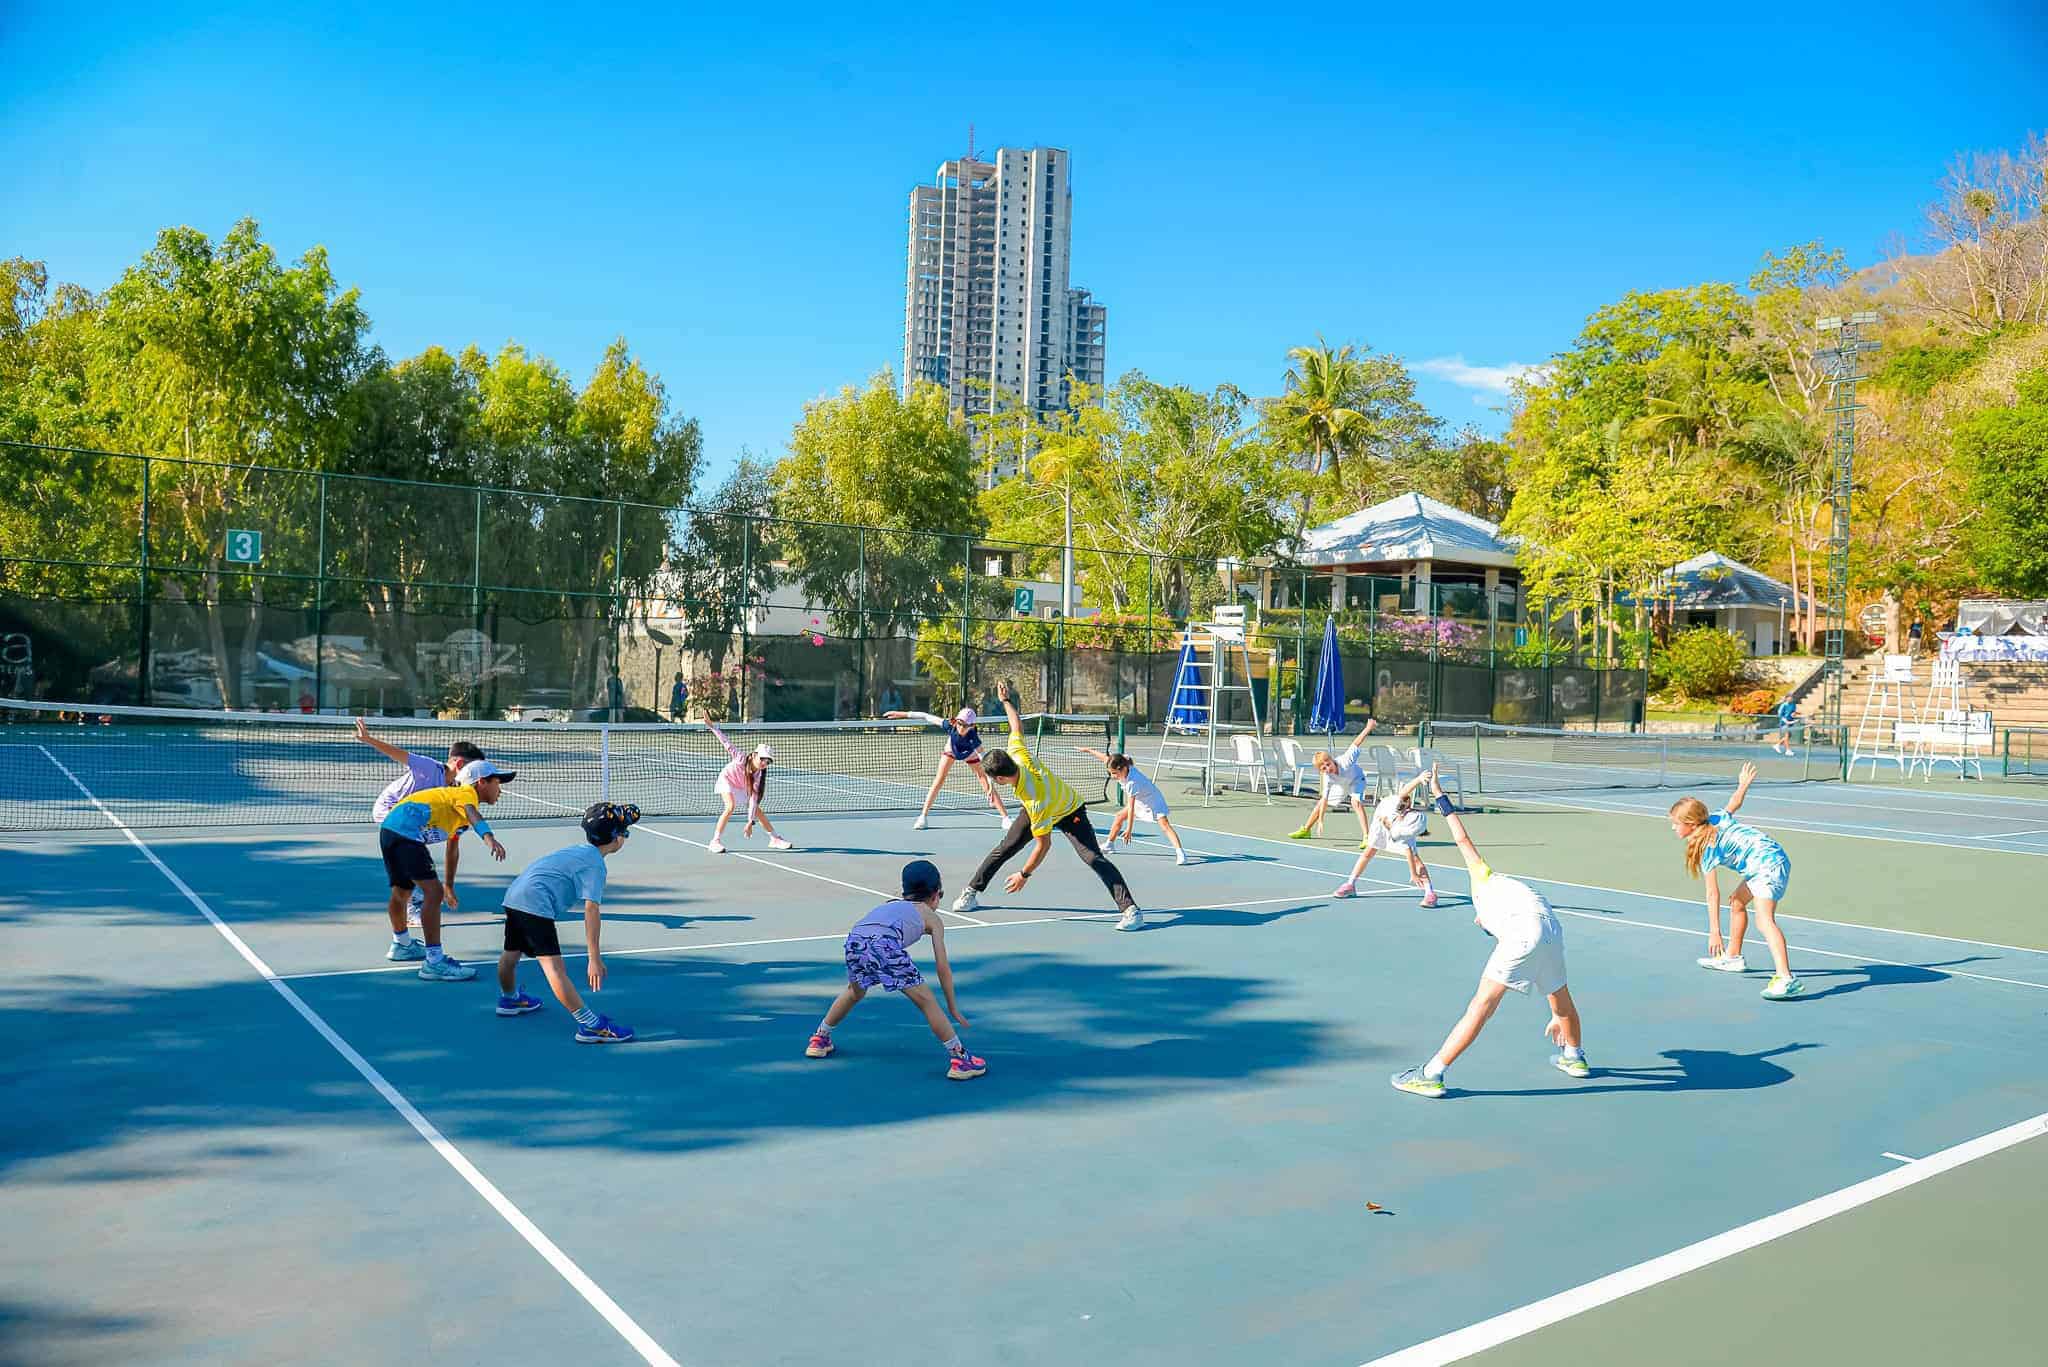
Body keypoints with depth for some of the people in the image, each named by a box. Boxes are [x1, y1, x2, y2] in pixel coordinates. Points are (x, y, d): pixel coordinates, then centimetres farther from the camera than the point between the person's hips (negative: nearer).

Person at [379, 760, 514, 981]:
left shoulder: (454, 793, 26)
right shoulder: (467, 793, -1)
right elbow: (472, 814, -28)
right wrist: (489, 837, -47)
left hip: (390, 828, 11)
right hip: (406, 831, -11)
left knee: (401, 890, 29)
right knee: (432, 891, -16)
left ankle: (400, 944, 52)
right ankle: (434, 963, -19)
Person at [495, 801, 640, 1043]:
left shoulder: (578, 849, 17)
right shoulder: (595, 864, -9)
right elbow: (592, 910, -16)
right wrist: (595, 958, -17)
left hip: (514, 896, 10)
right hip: (535, 904, -10)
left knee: (511, 954, 31)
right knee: (554, 967, -16)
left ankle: (509, 999, 56)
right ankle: (590, 1026, -22)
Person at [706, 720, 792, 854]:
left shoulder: (759, 776, -26)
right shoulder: (741, 759, -35)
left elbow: (754, 798, -24)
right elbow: (727, 744, -33)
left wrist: (750, 822, -26)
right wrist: (712, 726, -40)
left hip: (744, 788, 4)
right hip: (727, 779, -4)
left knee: (757, 811, 2)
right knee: (731, 807, -27)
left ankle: (775, 839, 20)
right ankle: (715, 842, -24)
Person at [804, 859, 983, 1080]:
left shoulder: (891, 904, 39)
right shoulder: (932, 917, 25)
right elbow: (942, 967, 22)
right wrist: (952, 1007, 30)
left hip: (855, 939, 5)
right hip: (885, 944, -5)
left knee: (854, 992, 34)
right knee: (927, 1001, 6)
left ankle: (819, 1040, 48)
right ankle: (959, 1059, 6)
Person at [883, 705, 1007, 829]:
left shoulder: (973, 738, -43)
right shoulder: (950, 726, -39)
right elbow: (926, 717, -31)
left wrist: (991, 783, -51)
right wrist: (903, 714, -31)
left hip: (970, 755, -2)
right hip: (951, 751, 2)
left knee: (987, 786, -7)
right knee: (939, 781, -8)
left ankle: (1005, 818, 1)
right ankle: (923, 816, -1)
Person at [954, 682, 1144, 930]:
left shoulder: (1036, 801, -43)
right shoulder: (1017, 754, -30)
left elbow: (1043, 844, -32)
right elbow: (1017, 726, -9)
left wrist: (1024, 875, -22)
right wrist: (1006, 700, 4)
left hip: (1069, 813, -8)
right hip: (1033, 810, 8)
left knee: (1093, 858, -24)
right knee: (1003, 849, 3)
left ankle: (1131, 910, -25)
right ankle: (971, 892, 17)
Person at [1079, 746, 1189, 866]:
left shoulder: (1132, 783, -39)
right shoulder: (1123, 769, -18)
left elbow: (1131, 807, -38)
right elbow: (1106, 758, -1)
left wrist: (1129, 829, -36)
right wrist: (1088, 750, 9)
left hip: (1153, 801, -9)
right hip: (1140, 801, 9)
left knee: (1164, 824, -24)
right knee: (1120, 816, 12)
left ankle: (1180, 852, -34)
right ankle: (1110, 844, 28)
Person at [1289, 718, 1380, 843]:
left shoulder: (1345, 761, -42)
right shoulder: (1327, 778, -32)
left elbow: (1356, 743, -37)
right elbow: (1324, 799, -28)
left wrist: (1369, 727, -41)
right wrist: (1320, 820, -30)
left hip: (1357, 779, -4)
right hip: (1341, 785, 4)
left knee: (1356, 802, -31)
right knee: (1320, 803, 8)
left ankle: (1366, 837, -34)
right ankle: (1305, 830, 31)